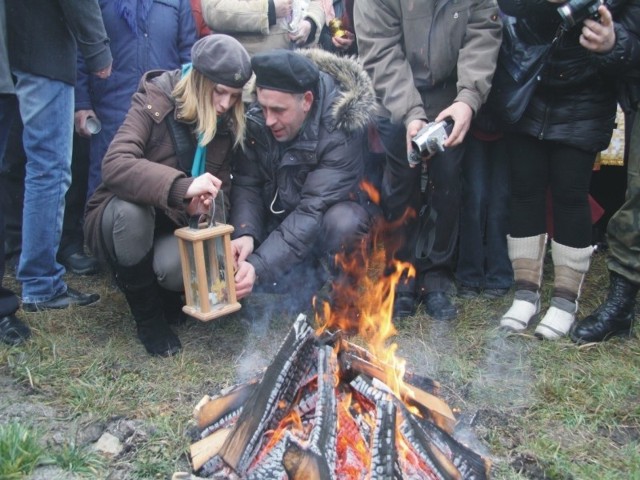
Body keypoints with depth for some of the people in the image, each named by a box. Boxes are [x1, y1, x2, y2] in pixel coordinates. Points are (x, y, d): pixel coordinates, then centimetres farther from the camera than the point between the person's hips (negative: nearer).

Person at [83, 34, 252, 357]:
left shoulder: (228, 123, -4)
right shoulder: (154, 102, -18)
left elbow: (221, 186, 3)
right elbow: (114, 165, -33)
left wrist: (206, 206, -22)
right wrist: (181, 187, -47)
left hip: (175, 226, 2)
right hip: (123, 221, -2)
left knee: (176, 266, -33)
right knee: (131, 209, -38)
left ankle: (163, 291, 8)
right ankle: (147, 315, -15)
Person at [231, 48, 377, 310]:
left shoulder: (343, 129, -29)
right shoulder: (256, 117, -15)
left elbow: (314, 211, -34)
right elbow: (246, 184, -12)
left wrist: (260, 266, -42)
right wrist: (245, 233, -32)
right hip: (277, 217, 4)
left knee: (343, 223, -37)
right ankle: (305, 276, 2)